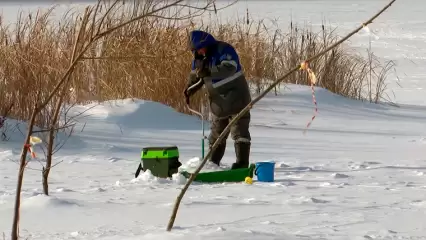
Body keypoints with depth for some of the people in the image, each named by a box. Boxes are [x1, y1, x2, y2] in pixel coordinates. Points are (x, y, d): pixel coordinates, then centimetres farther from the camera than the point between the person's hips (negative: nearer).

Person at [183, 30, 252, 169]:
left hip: (236, 98, -7)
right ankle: (212, 163, 22)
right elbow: (194, 76, 17)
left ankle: (242, 163, -13)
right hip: (218, 102, 7)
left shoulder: (224, 49, -16)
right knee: (216, 133, 13)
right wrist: (189, 89, -4)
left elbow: (230, 68, -32)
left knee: (239, 130, -11)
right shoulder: (199, 58, 6)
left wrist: (209, 72, -44)